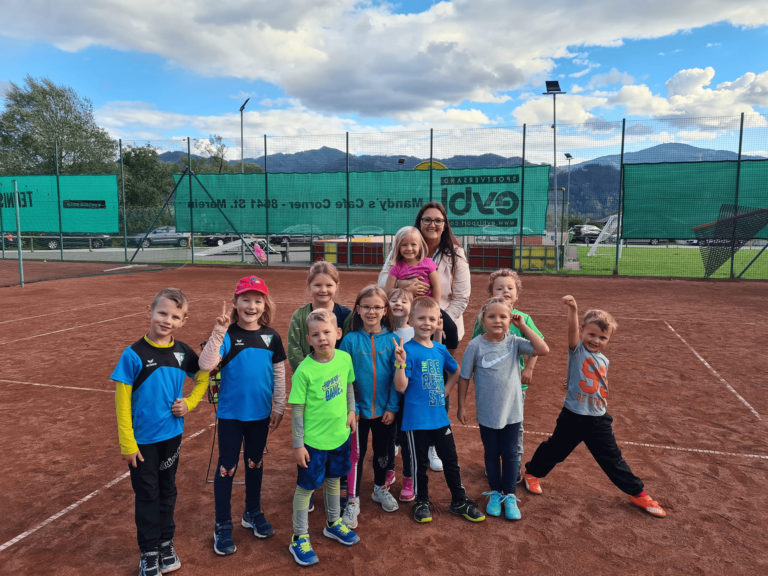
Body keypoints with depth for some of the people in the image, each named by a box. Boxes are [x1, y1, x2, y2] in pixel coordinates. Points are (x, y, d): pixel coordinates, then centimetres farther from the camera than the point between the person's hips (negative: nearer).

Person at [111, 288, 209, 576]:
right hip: (143, 440, -3)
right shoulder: (134, 354, -16)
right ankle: (149, 552, 27)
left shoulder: (183, 352, -5)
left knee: (167, 491, 18)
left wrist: (189, 402, -4)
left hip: (172, 435, 4)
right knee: (147, 495, 10)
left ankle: (166, 543, 36)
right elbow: (122, 401, -13)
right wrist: (127, 444, -13)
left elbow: (203, 377, 12)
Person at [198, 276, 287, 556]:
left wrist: (279, 408, 5)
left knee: (255, 463, 19)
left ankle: (252, 513, 38)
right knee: (227, 467, 7)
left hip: (260, 414, 3)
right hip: (231, 413, -3)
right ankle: (223, 525, 24)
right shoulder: (227, 335, -12)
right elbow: (205, 364, -28)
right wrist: (220, 330, -36)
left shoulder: (271, 336, -2)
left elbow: (279, 375, 4)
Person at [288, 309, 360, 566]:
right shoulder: (304, 371, -23)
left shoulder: (345, 358, -9)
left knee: (333, 480, 24)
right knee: (306, 487, 10)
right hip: (313, 441, -5)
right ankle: (299, 538, 29)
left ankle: (333, 523, 47)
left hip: (340, 435, 5)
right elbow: (296, 410, -17)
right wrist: (297, 444, -13)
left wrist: (351, 411, 7)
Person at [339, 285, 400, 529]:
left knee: (382, 450, 19)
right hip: (359, 408, -2)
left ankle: (381, 489, 41)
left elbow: (396, 376, -5)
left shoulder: (392, 340, -8)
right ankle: (353, 501, 22)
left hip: (384, 409, 2)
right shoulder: (350, 340, -10)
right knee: (357, 453, 8)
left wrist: (392, 407, -7)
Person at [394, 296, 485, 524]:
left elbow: (456, 371, 21)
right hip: (416, 419, -5)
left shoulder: (440, 349, 2)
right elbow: (401, 387, -17)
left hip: (440, 417, 5)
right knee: (420, 463, 11)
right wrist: (400, 362, -31)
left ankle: (459, 501, 32)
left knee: (451, 459, 15)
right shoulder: (407, 349, -14)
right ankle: (421, 502, 32)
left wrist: (445, 390, 9)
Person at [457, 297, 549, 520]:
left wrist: (523, 326, -18)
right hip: (487, 412, -1)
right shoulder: (475, 345, -13)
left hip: (512, 410, 1)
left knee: (510, 453, 13)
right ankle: (495, 493, 35)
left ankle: (510, 496, 30)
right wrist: (462, 406, -2)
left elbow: (544, 350, -20)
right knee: (491, 453, 15)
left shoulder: (515, 342, -8)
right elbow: (464, 377, -5)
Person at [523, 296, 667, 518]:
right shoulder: (577, 350, -10)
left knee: (613, 459, 14)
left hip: (599, 420, 4)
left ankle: (637, 493, 30)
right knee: (554, 450, 13)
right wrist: (572, 309, -46)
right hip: (573, 416, -4)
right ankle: (533, 472, 38)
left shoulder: (603, 361, 5)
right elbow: (572, 330, -30)